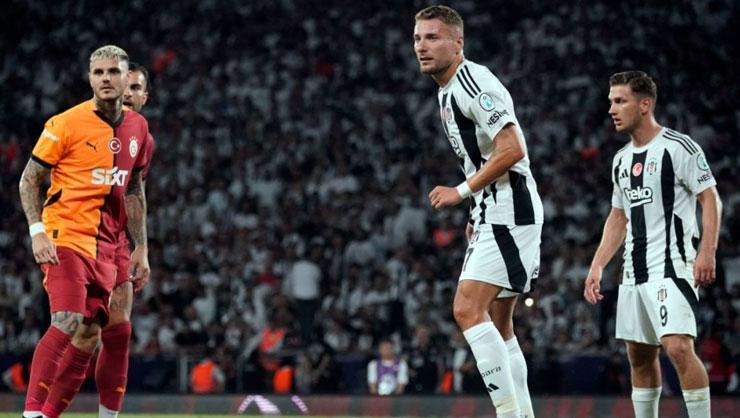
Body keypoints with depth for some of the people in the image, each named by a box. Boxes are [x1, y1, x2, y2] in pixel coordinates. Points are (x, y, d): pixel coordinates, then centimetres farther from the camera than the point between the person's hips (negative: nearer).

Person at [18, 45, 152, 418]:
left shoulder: (137, 128, 10)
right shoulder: (66, 124, -8)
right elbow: (29, 180, -4)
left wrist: (141, 247, 17)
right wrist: (37, 231, -15)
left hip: (105, 246, 7)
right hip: (66, 237, -7)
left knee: (89, 335, 5)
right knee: (67, 323, -22)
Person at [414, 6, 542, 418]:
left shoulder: (473, 82, -14)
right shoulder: (449, 90, 18)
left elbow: (511, 151, -21)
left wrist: (461, 192, -14)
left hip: (509, 212, -11)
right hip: (493, 214, 11)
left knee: (468, 309, -18)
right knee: (497, 325, 12)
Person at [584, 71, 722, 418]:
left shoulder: (679, 147, -7)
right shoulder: (622, 159, 16)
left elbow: (710, 198, -9)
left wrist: (707, 251, -21)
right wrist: (597, 267, 15)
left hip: (673, 266, -8)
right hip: (634, 270, 8)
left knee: (678, 347, -21)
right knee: (640, 355, 10)